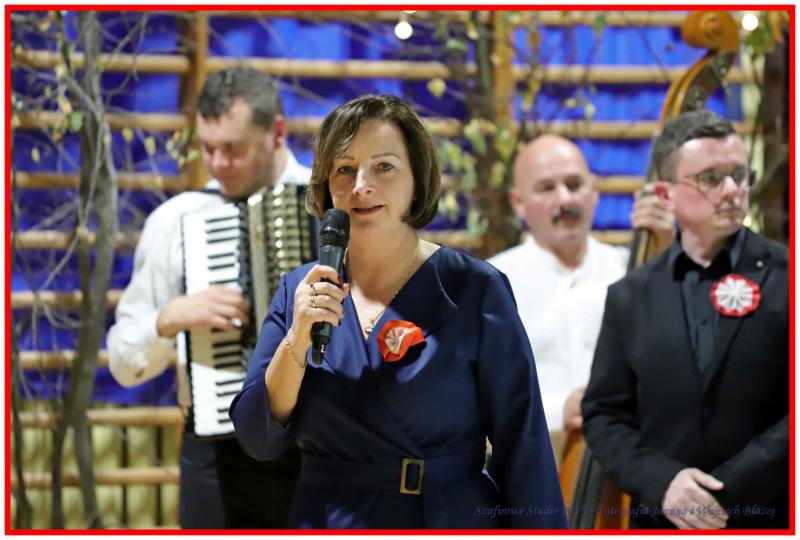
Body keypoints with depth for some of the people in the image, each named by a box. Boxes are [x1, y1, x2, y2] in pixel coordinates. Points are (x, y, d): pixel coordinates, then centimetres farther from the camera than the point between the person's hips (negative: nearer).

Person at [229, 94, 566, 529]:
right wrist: (297, 339, -17)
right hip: (326, 525, 3)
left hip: (451, 522, -3)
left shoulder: (475, 290, -9)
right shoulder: (300, 291, 0)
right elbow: (259, 441, -4)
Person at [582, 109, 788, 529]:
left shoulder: (786, 277, -2)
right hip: (663, 521, 2)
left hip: (770, 517, -2)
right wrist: (661, 480, -11)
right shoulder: (631, 297, 7)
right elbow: (603, 415, 6)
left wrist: (731, 489, -16)